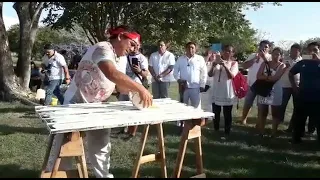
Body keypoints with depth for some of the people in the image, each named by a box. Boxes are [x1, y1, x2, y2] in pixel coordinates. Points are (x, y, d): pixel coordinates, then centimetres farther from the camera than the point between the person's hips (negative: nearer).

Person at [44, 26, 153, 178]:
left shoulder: (115, 58, 8)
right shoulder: (103, 48, -22)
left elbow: (120, 86, 4)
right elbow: (112, 74, -42)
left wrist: (138, 90, -15)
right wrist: (140, 88, -41)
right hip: (75, 105, -9)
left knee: (101, 147, 16)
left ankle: (104, 175, 31)